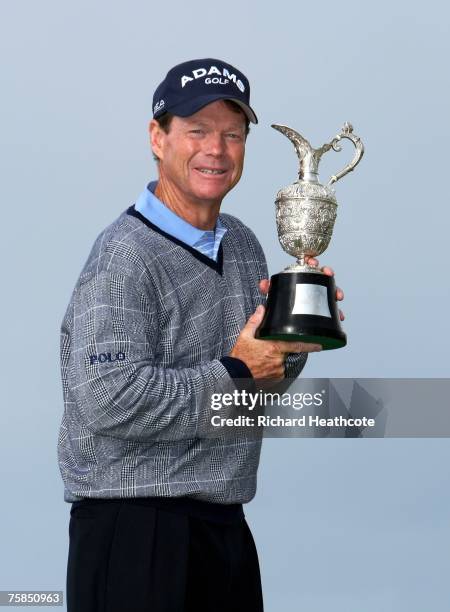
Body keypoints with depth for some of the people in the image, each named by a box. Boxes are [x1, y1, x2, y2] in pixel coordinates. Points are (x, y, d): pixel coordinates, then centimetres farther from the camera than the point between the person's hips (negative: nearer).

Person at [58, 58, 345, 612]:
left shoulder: (243, 244, 10)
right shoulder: (126, 255, -16)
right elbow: (109, 401, -27)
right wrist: (234, 373, -17)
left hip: (223, 524, 8)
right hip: (135, 529, -8)